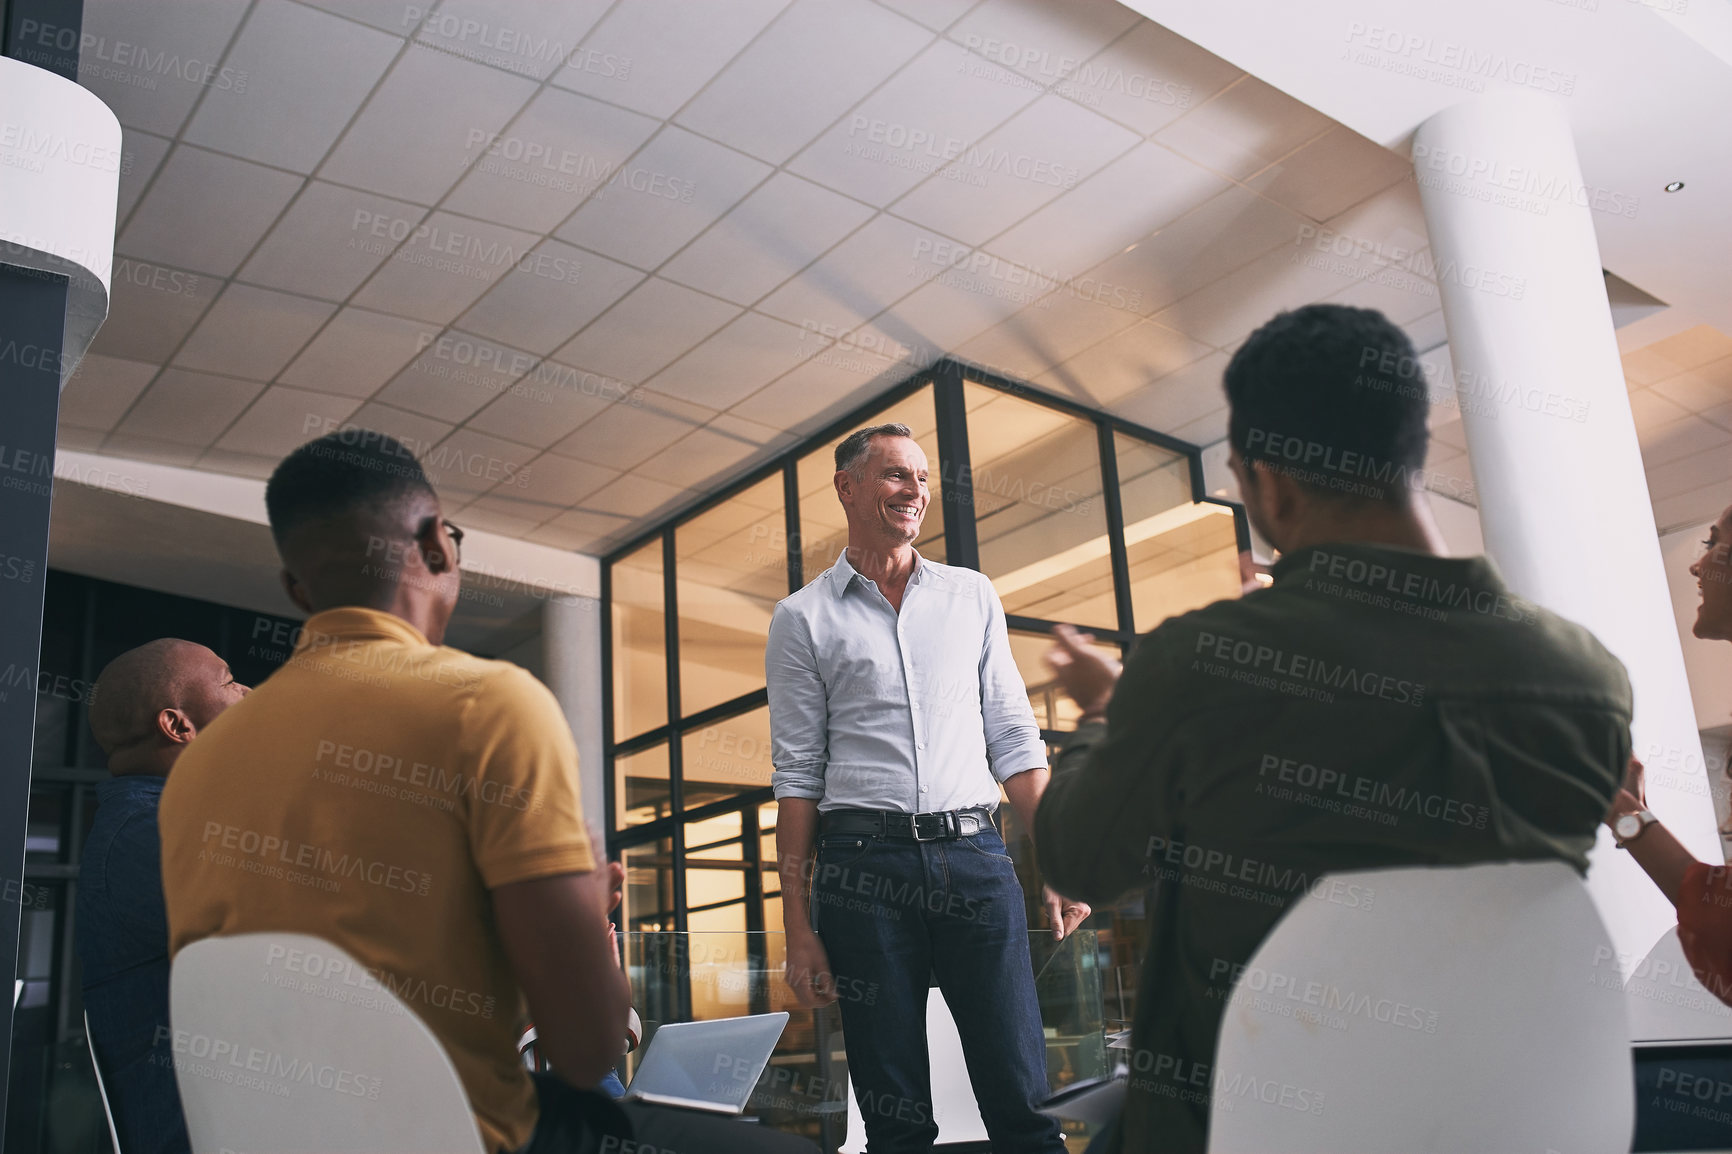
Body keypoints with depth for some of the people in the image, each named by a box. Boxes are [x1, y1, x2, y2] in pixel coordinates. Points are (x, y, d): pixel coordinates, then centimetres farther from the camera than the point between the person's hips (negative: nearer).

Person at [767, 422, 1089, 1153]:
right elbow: (797, 773, 4)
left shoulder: (972, 595, 15)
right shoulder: (802, 619, 7)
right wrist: (798, 925, -2)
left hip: (975, 855, 2)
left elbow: (1014, 738, 13)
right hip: (864, 866, -2)